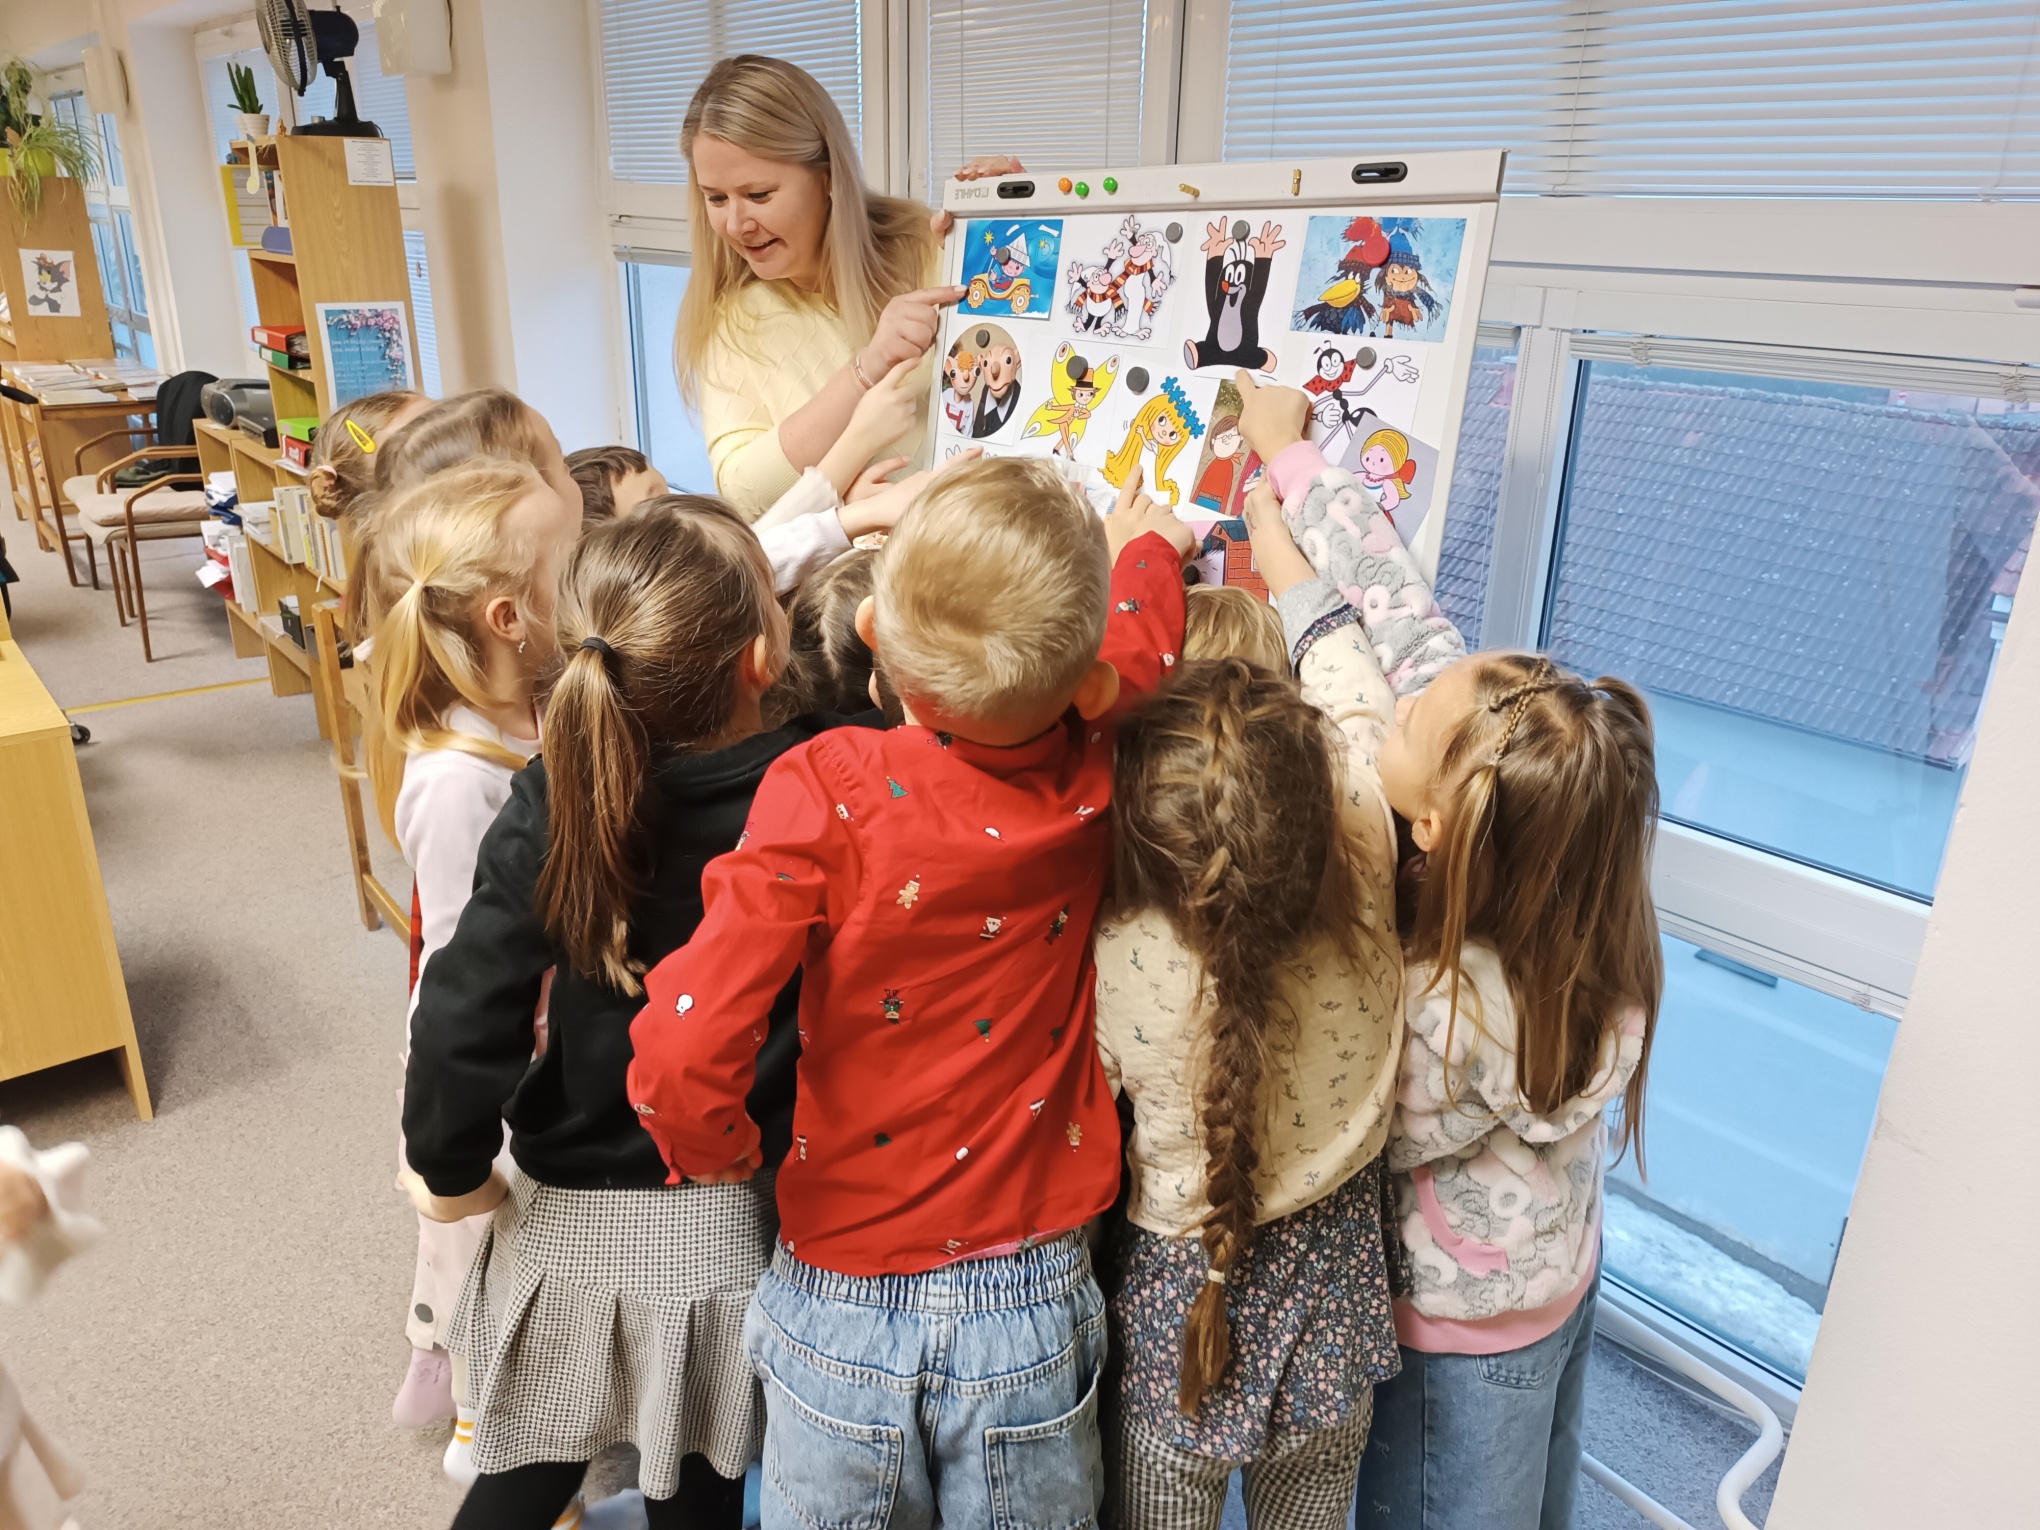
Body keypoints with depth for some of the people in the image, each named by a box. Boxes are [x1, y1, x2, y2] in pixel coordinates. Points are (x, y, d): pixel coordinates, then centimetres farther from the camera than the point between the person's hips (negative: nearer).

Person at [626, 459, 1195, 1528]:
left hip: (842, 1307, -2)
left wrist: (718, 1150, -4)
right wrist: (1146, 545, 30)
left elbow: (680, 1051, -26)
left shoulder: (826, 789, -22)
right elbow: (1144, 646, 9)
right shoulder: (1091, 782, -13)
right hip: (1028, 1308, 2)